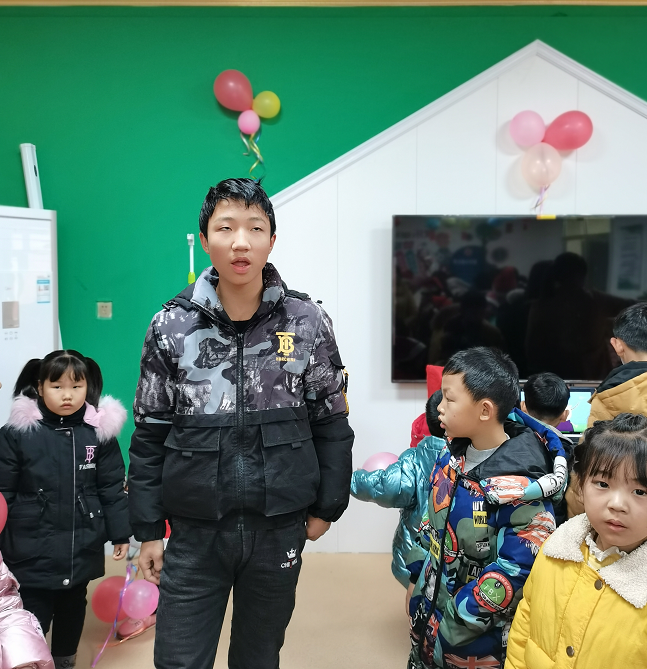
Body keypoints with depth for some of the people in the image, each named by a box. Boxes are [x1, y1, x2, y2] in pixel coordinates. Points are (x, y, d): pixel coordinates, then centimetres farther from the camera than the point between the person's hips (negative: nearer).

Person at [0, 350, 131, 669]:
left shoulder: (99, 431, -4)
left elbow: (112, 487, 2)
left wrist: (120, 533, 4)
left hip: (82, 547, 3)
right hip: (32, 549, -2)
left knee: (73, 607, 20)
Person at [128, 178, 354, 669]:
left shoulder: (308, 322, -6)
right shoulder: (171, 326, -5)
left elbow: (331, 422, 2)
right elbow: (150, 435, 1)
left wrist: (327, 507, 4)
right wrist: (148, 530, 2)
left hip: (279, 531, 1)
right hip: (194, 533, 0)